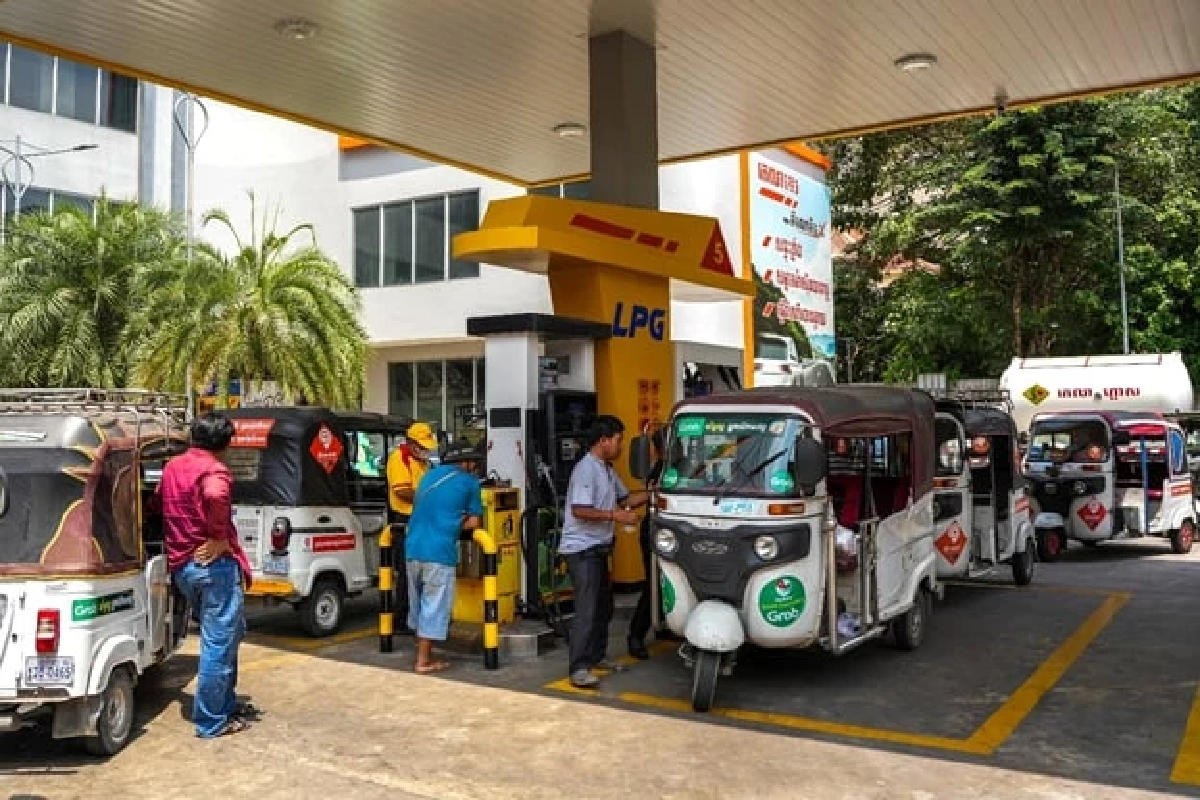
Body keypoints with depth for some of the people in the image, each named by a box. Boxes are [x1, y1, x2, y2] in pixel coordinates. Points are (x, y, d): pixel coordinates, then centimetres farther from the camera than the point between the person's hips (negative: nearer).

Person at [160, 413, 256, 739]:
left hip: (182, 566, 9)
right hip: (215, 564, -9)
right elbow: (215, 496, -37)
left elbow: (158, 502, 28)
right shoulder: (214, 470, -15)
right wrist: (221, 537, -23)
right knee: (219, 643, 0)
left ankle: (227, 705, 30)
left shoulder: (171, 467, 12)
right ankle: (211, 721, 6)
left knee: (226, 635, 22)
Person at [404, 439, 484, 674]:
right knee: (434, 607, 2)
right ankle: (424, 661, 6)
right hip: (439, 551, -6)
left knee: (418, 604, 17)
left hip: (413, 547, 7)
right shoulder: (469, 482, 3)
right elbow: (474, 522, 4)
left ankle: (423, 652, 27)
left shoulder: (432, 474, 21)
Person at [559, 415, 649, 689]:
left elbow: (625, 499, 22)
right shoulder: (586, 469, -17)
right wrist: (615, 515, -21)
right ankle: (579, 669, -12)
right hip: (582, 548, -10)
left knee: (604, 605, 17)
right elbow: (579, 510, -23)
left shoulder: (607, 469, 14)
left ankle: (596, 656, 30)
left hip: (598, 548, 10)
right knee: (587, 609, -13)